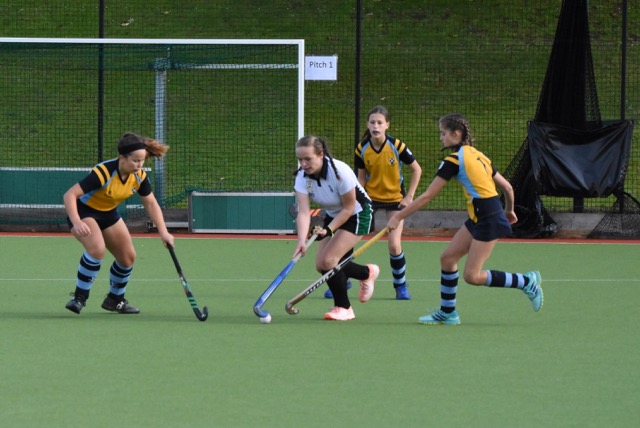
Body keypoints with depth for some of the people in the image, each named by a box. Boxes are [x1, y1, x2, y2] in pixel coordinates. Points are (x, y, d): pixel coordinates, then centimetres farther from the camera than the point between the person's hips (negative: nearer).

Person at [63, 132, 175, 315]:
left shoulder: (139, 177, -14)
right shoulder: (103, 173, -34)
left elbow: (151, 204, -1)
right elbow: (70, 195, -36)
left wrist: (163, 232, -13)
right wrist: (76, 223, -49)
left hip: (109, 214, 7)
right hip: (83, 211, -7)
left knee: (128, 257, 6)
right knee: (97, 249, -32)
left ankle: (115, 299, 28)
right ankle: (79, 298, -19)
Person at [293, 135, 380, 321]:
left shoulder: (340, 172, -32)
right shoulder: (302, 177, -17)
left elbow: (349, 208, -22)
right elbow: (303, 212, -25)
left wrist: (329, 230, -29)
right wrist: (301, 241, -39)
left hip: (357, 214, -7)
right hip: (333, 215, 7)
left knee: (329, 260, -19)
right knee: (321, 265, -2)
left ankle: (343, 308, 0)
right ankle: (368, 272, 20)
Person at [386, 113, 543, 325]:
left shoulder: (454, 160, -13)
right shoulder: (477, 155, 12)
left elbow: (427, 196, -12)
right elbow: (507, 187, 16)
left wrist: (399, 216, -5)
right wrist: (509, 210, 36)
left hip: (489, 220, -9)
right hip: (478, 219, 9)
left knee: (472, 276, -3)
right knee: (448, 258, 11)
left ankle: (527, 282, 4)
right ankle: (447, 312, 18)